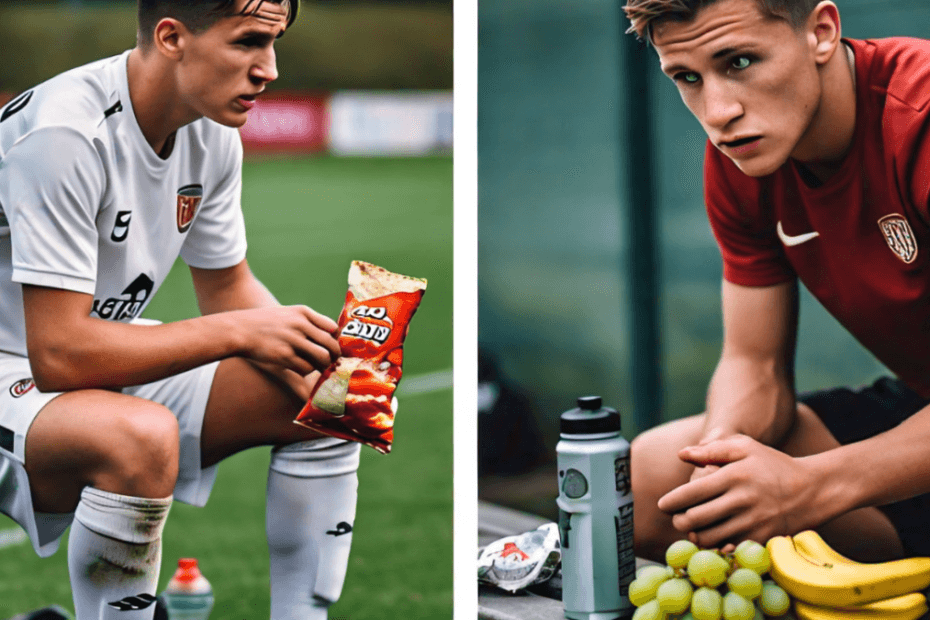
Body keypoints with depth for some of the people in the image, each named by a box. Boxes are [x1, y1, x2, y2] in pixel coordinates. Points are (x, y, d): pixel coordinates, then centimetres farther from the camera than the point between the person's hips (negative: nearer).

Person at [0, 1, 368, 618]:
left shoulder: (214, 133, -3)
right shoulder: (65, 133, -29)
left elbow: (228, 286, 11)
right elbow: (58, 353, -31)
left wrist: (309, 352, -10)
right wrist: (238, 333, -27)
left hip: (108, 356, 9)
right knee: (142, 438, -38)